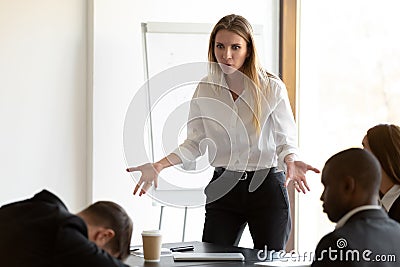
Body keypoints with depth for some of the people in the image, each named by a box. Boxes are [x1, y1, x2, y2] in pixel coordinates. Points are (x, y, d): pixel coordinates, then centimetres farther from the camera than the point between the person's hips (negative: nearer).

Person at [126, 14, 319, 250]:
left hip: (266, 186, -2)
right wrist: (159, 166, -9)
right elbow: (195, 142, 5)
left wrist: (291, 162, -28)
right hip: (223, 188, 2)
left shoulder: (272, 88, -7)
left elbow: (285, 140, -5)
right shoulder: (205, 89, 0)